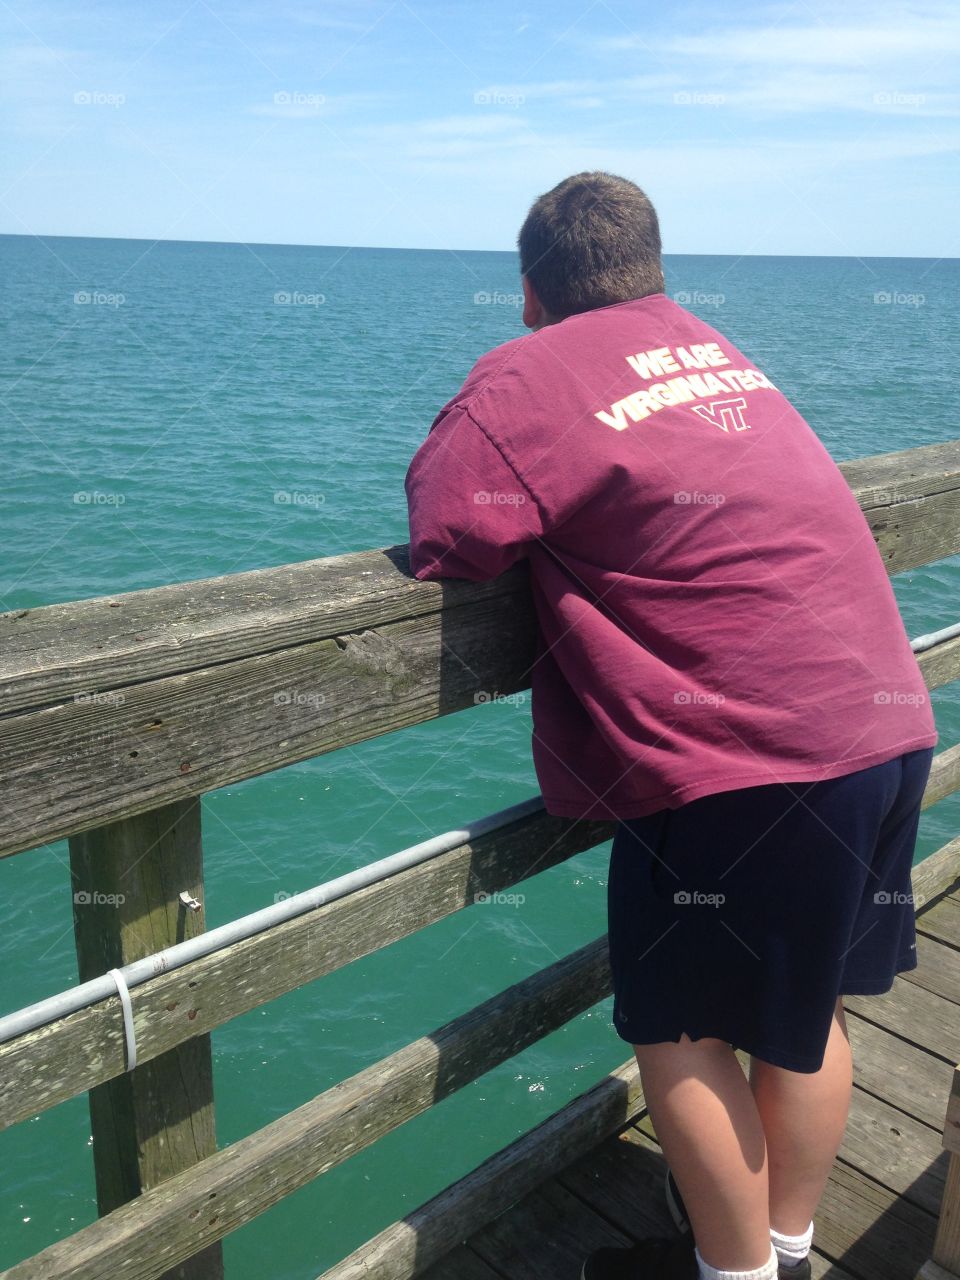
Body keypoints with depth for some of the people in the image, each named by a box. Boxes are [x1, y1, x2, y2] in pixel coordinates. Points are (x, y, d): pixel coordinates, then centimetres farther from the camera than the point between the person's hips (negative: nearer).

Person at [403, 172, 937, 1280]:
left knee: (678, 1031, 11)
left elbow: (444, 538, -14)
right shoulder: (717, 346, 15)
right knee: (806, 1012, 21)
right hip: (890, 725, 9)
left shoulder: (529, 377, -8)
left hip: (743, 763, -8)